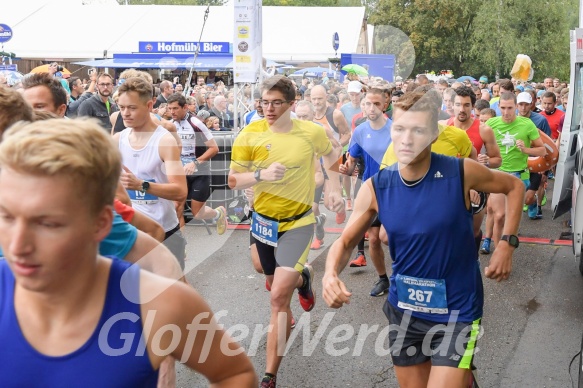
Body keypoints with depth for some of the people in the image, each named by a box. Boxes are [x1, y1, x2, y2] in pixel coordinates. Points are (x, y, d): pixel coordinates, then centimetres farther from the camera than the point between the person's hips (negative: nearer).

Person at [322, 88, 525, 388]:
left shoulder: (461, 173, -15)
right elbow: (345, 242, 0)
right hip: (403, 309, 3)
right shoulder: (375, 188, -9)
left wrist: (508, 244, -5)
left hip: (456, 311, -3)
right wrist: (330, 274, -20)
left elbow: (514, 186, 3)